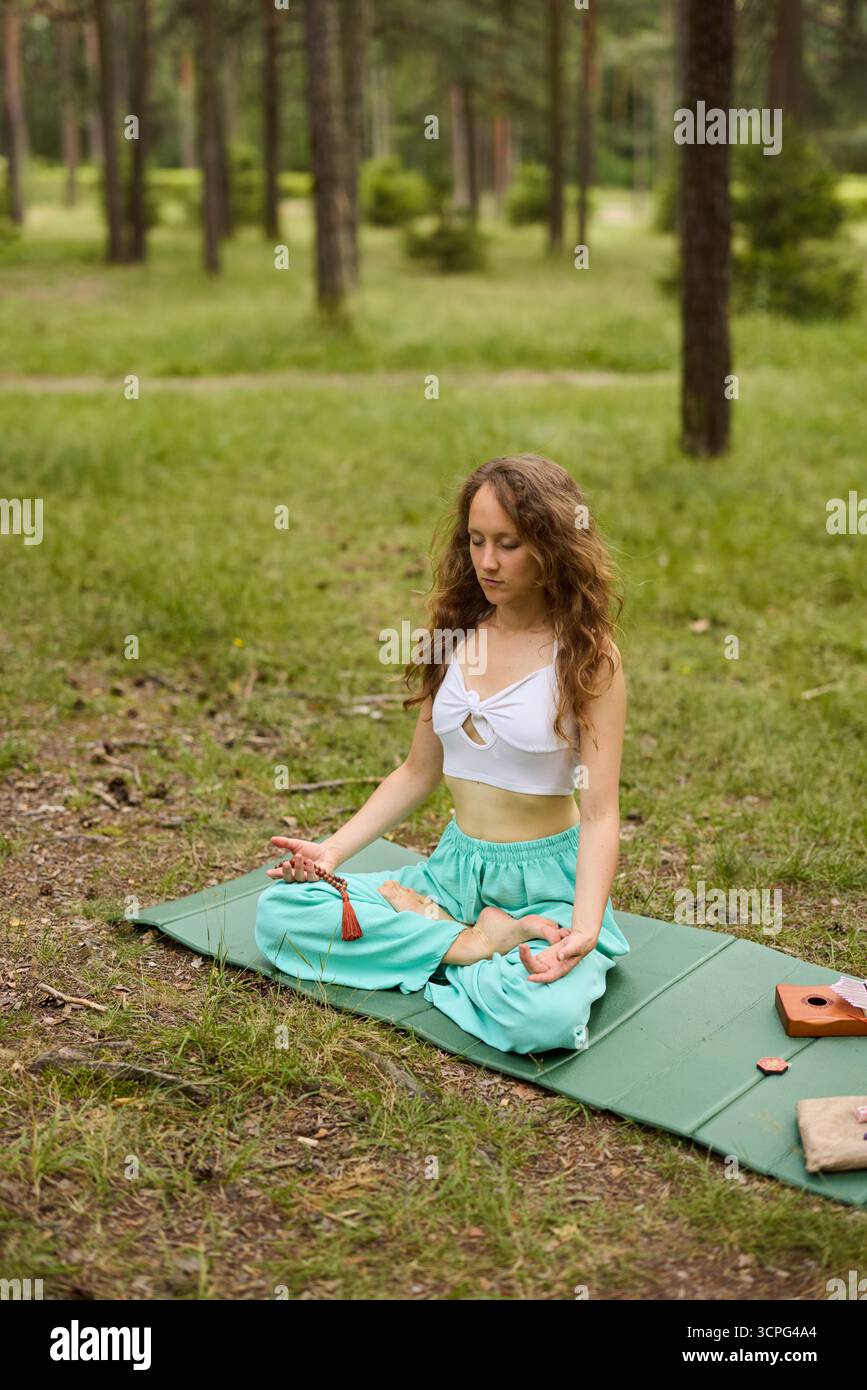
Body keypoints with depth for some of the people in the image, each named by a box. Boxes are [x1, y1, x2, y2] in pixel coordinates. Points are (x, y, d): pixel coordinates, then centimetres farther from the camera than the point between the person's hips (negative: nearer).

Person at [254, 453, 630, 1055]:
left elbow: (600, 813, -13)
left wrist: (584, 930, -29)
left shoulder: (587, 656, -9)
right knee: (280, 909, -14)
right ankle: (473, 942, -13)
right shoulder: (457, 634, 7)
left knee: (543, 1016, -36)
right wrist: (333, 849, 0)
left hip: (546, 885, -5)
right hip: (453, 869, 5)